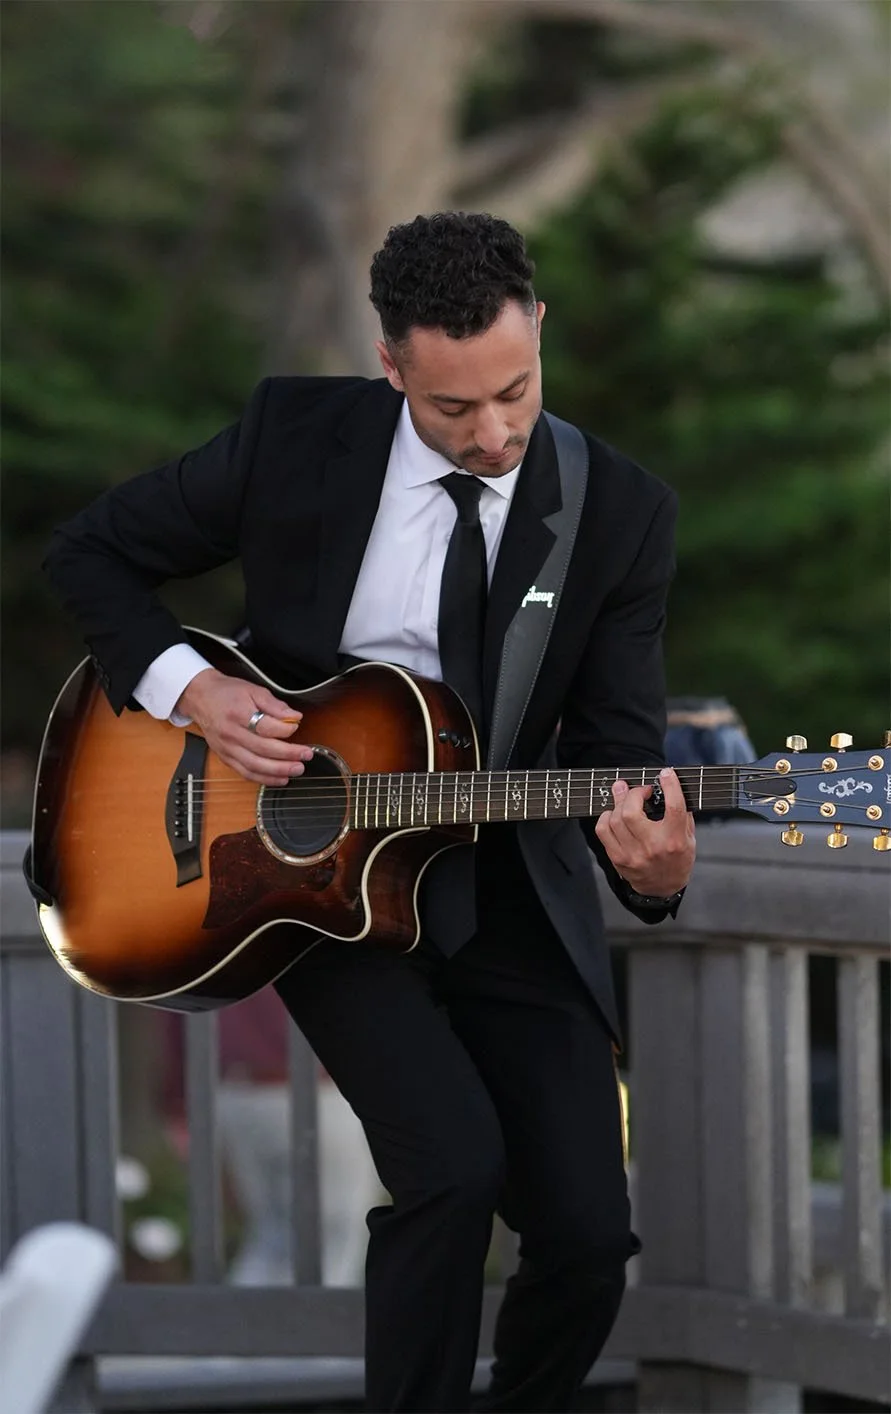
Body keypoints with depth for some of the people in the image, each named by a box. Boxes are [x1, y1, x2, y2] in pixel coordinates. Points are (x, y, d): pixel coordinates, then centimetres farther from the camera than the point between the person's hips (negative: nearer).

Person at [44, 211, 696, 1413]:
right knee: (453, 1159, -26)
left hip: (508, 893, 2)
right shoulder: (296, 436, -7)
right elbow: (93, 552, 5)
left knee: (587, 1235, -8)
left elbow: (616, 747, -6)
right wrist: (191, 691, -12)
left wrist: (654, 871, -29)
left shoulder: (619, 512, -5)